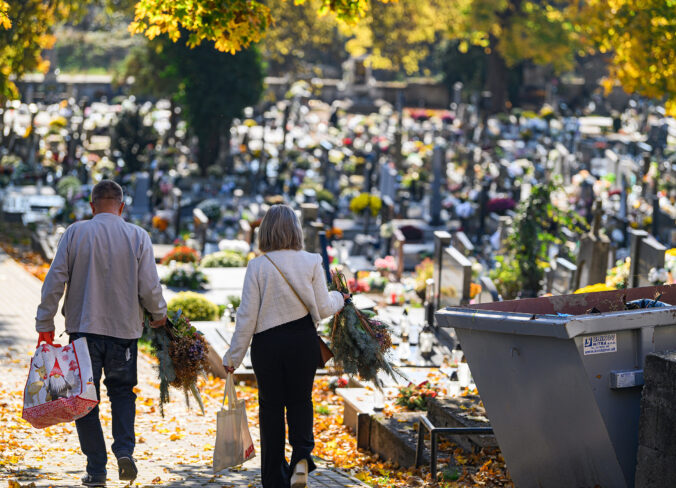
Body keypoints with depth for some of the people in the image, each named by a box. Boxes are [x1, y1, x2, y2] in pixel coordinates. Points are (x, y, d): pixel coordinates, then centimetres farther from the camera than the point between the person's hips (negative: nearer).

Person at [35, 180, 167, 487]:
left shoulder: (75, 233, -2)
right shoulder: (137, 236, -2)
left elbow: (55, 280, -4)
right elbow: (149, 287, -5)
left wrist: (45, 324, 2)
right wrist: (158, 315, 14)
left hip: (83, 329, -1)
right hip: (124, 329, 1)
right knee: (122, 391, 18)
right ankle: (125, 449, -4)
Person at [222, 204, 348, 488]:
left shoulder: (257, 266, -8)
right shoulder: (311, 263, -5)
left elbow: (247, 316, -7)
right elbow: (322, 308, -3)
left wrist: (233, 356, 1)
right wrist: (339, 299, 20)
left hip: (268, 344, -1)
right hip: (303, 340, 1)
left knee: (271, 406, 10)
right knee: (300, 400, 16)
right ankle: (302, 456, -8)